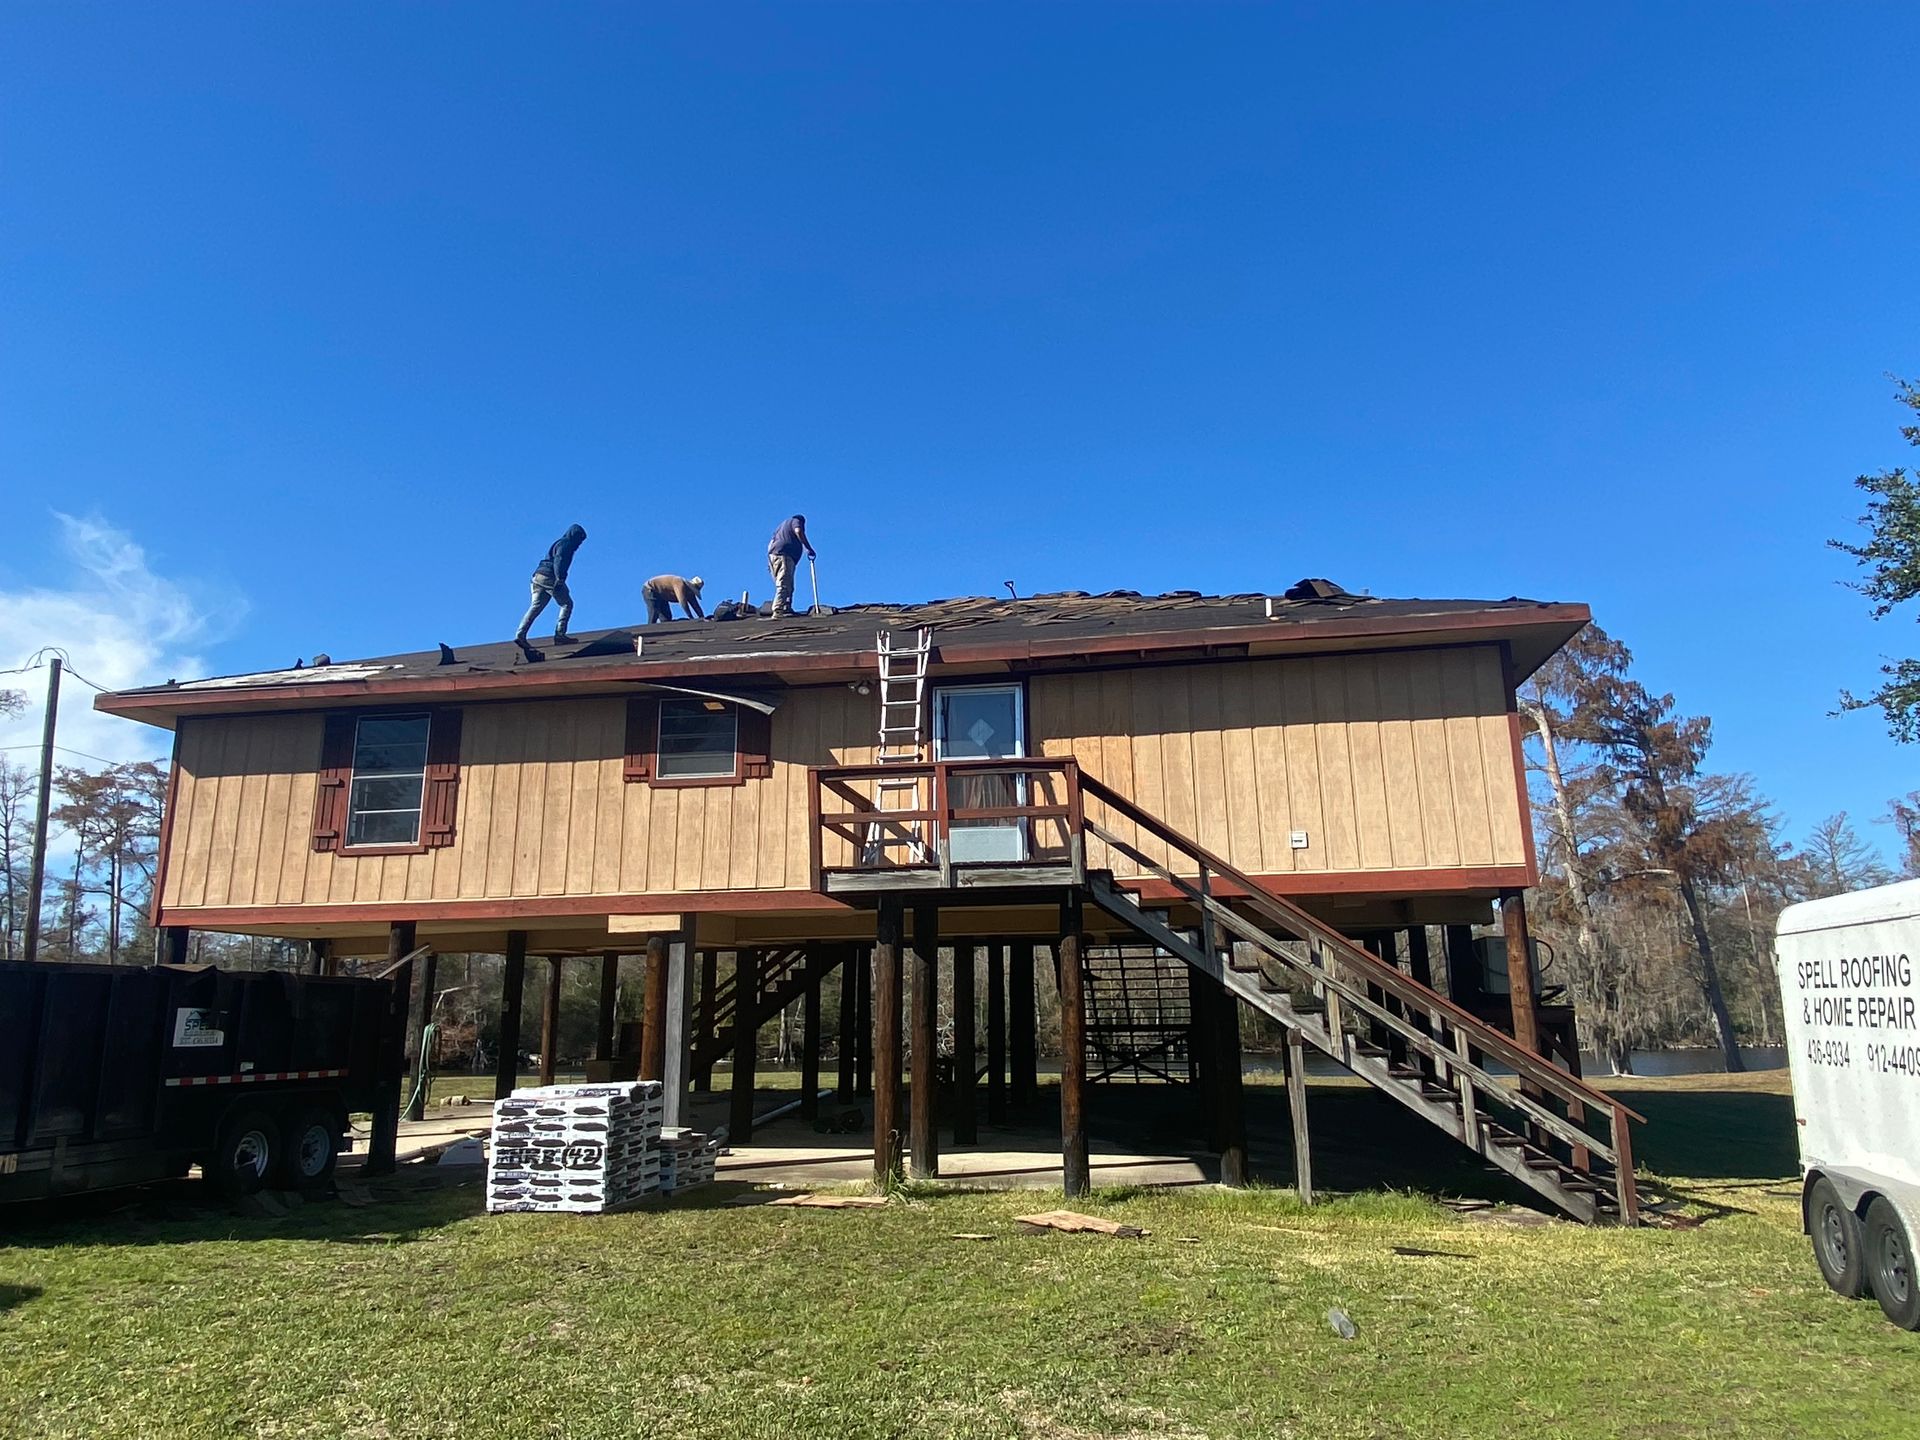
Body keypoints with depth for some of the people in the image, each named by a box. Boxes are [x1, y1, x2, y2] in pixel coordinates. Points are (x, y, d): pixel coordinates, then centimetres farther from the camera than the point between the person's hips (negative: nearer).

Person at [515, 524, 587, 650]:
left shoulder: (559, 543, 28)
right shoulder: (565, 544, -3)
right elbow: (559, 560, -18)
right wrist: (559, 578, -27)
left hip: (539, 576, 9)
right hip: (550, 578, -9)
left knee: (536, 607, 3)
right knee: (567, 604, -1)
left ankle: (520, 635, -6)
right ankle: (560, 635, -9)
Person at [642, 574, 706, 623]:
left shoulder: (690, 591, -2)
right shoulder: (680, 584, -31)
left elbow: (695, 605, 0)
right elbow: (683, 602, -38)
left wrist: (702, 618, -11)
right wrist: (691, 618, -39)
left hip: (661, 596, 10)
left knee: (667, 617, 2)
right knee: (654, 614, -23)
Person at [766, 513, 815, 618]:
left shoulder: (783, 524, 35)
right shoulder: (796, 521, 13)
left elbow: (771, 542, 28)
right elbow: (799, 532, -10)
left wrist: (770, 560, 24)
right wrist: (809, 548, -12)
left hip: (772, 554, 9)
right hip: (784, 554, -9)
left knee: (788, 586, 11)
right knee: (784, 585, -20)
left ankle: (787, 609, 1)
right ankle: (778, 611, -34)